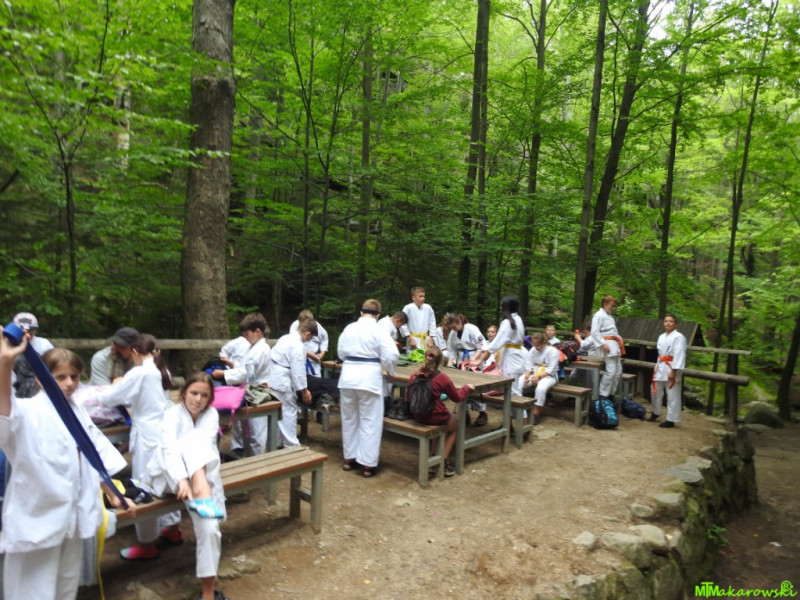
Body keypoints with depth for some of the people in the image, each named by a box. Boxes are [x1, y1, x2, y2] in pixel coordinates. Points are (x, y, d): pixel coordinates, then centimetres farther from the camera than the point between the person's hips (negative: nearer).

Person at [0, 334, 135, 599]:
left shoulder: (78, 412, 6)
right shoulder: (28, 413, -15)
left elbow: (96, 457, 14)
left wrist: (114, 497, 15)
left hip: (74, 515, 7)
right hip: (38, 518, -6)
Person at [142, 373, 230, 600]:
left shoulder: (211, 414, 1)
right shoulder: (173, 413, -7)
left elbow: (207, 444, -17)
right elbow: (169, 448, -24)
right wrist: (182, 480, -41)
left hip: (201, 474, 2)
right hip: (170, 475, -2)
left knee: (209, 527, -24)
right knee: (192, 440, -30)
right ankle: (200, 492, -47)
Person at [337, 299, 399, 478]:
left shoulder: (349, 328, 5)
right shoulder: (379, 330, -8)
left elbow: (340, 352, 14)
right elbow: (391, 354, -14)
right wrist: (390, 371, 4)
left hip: (348, 375, 5)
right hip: (368, 377, -4)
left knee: (349, 419, 17)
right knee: (369, 421, 5)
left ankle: (349, 458, 29)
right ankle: (368, 464, 9)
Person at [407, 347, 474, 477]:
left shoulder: (415, 376, -5)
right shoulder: (442, 378, -16)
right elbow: (457, 398, -3)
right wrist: (467, 388, 16)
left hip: (418, 417, 5)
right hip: (436, 417, -5)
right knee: (454, 426, 28)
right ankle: (444, 461, 21)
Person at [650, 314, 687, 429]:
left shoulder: (678, 337, -12)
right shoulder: (661, 337, 13)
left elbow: (679, 355, -17)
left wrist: (673, 371, -20)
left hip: (671, 368, -8)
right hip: (660, 367, 8)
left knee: (672, 396, -1)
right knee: (656, 391, 19)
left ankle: (671, 420, 6)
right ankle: (655, 413, 38)